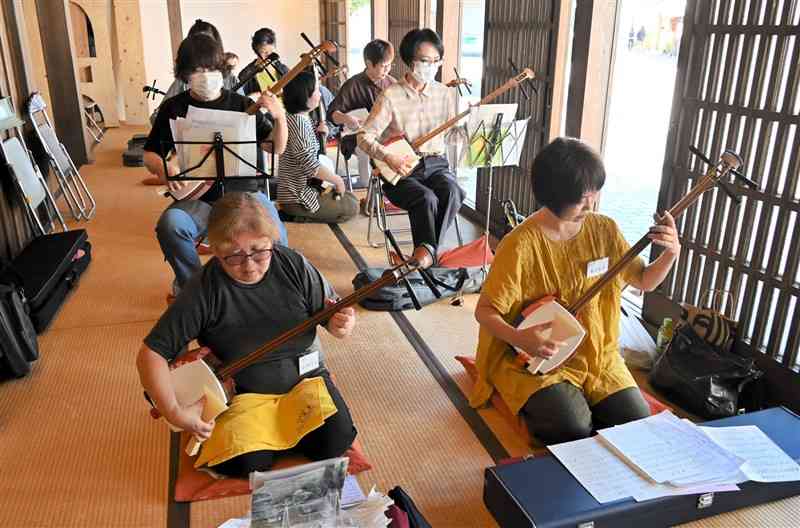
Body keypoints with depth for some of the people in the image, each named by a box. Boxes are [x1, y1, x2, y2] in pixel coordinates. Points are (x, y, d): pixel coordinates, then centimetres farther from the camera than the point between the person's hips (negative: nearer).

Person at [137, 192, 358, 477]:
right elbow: (151, 353, -15)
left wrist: (340, 324, -24)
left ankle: (279, 428, 11)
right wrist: (173, 412, -24)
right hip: (243, 392, -1)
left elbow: (329, 310, 1)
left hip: (303, 378, 2)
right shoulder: (204, 290, -19)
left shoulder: (293, 265, -12)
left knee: (334, 440, -20)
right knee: (245, 463, -24)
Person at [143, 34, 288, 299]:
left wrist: (280, 117, -14)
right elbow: (149, 155, 10)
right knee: (169, 225, -31)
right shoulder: (173, 107, 5)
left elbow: (276, 148, 5)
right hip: (198, 196, 1)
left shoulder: (241, 104, 6)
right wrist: (163, 167, -13)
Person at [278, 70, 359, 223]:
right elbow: (311, 166, -27)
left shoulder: (299, 118, 9)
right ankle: (303, 222, -4)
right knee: (352, 207, -1)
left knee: (351, 198, 20)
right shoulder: (299, 121, -22)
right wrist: (337, 180, -13)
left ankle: (305, 218, 10)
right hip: (297, 199, -10)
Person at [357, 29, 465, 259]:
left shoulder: (444, 93, 8)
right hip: (400, 169, -3)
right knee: (426, 199, -32)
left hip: (435, 163, 4)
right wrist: (389, 158, -21)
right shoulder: (391, 96, -5)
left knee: (453, 192, -28)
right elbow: (365, 136, -7)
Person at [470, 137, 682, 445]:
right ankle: (533, 407, 9)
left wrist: (671, 253, -12)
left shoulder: (604, 230, -4)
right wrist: (520, 339, -32)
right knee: (574, 429, -23)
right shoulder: (521, 245, -20)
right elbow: (485, 311, -14)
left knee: (638, 423, -8)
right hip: (537, 359, -5)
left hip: (597, 354, 5)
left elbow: (644, 281, 8)